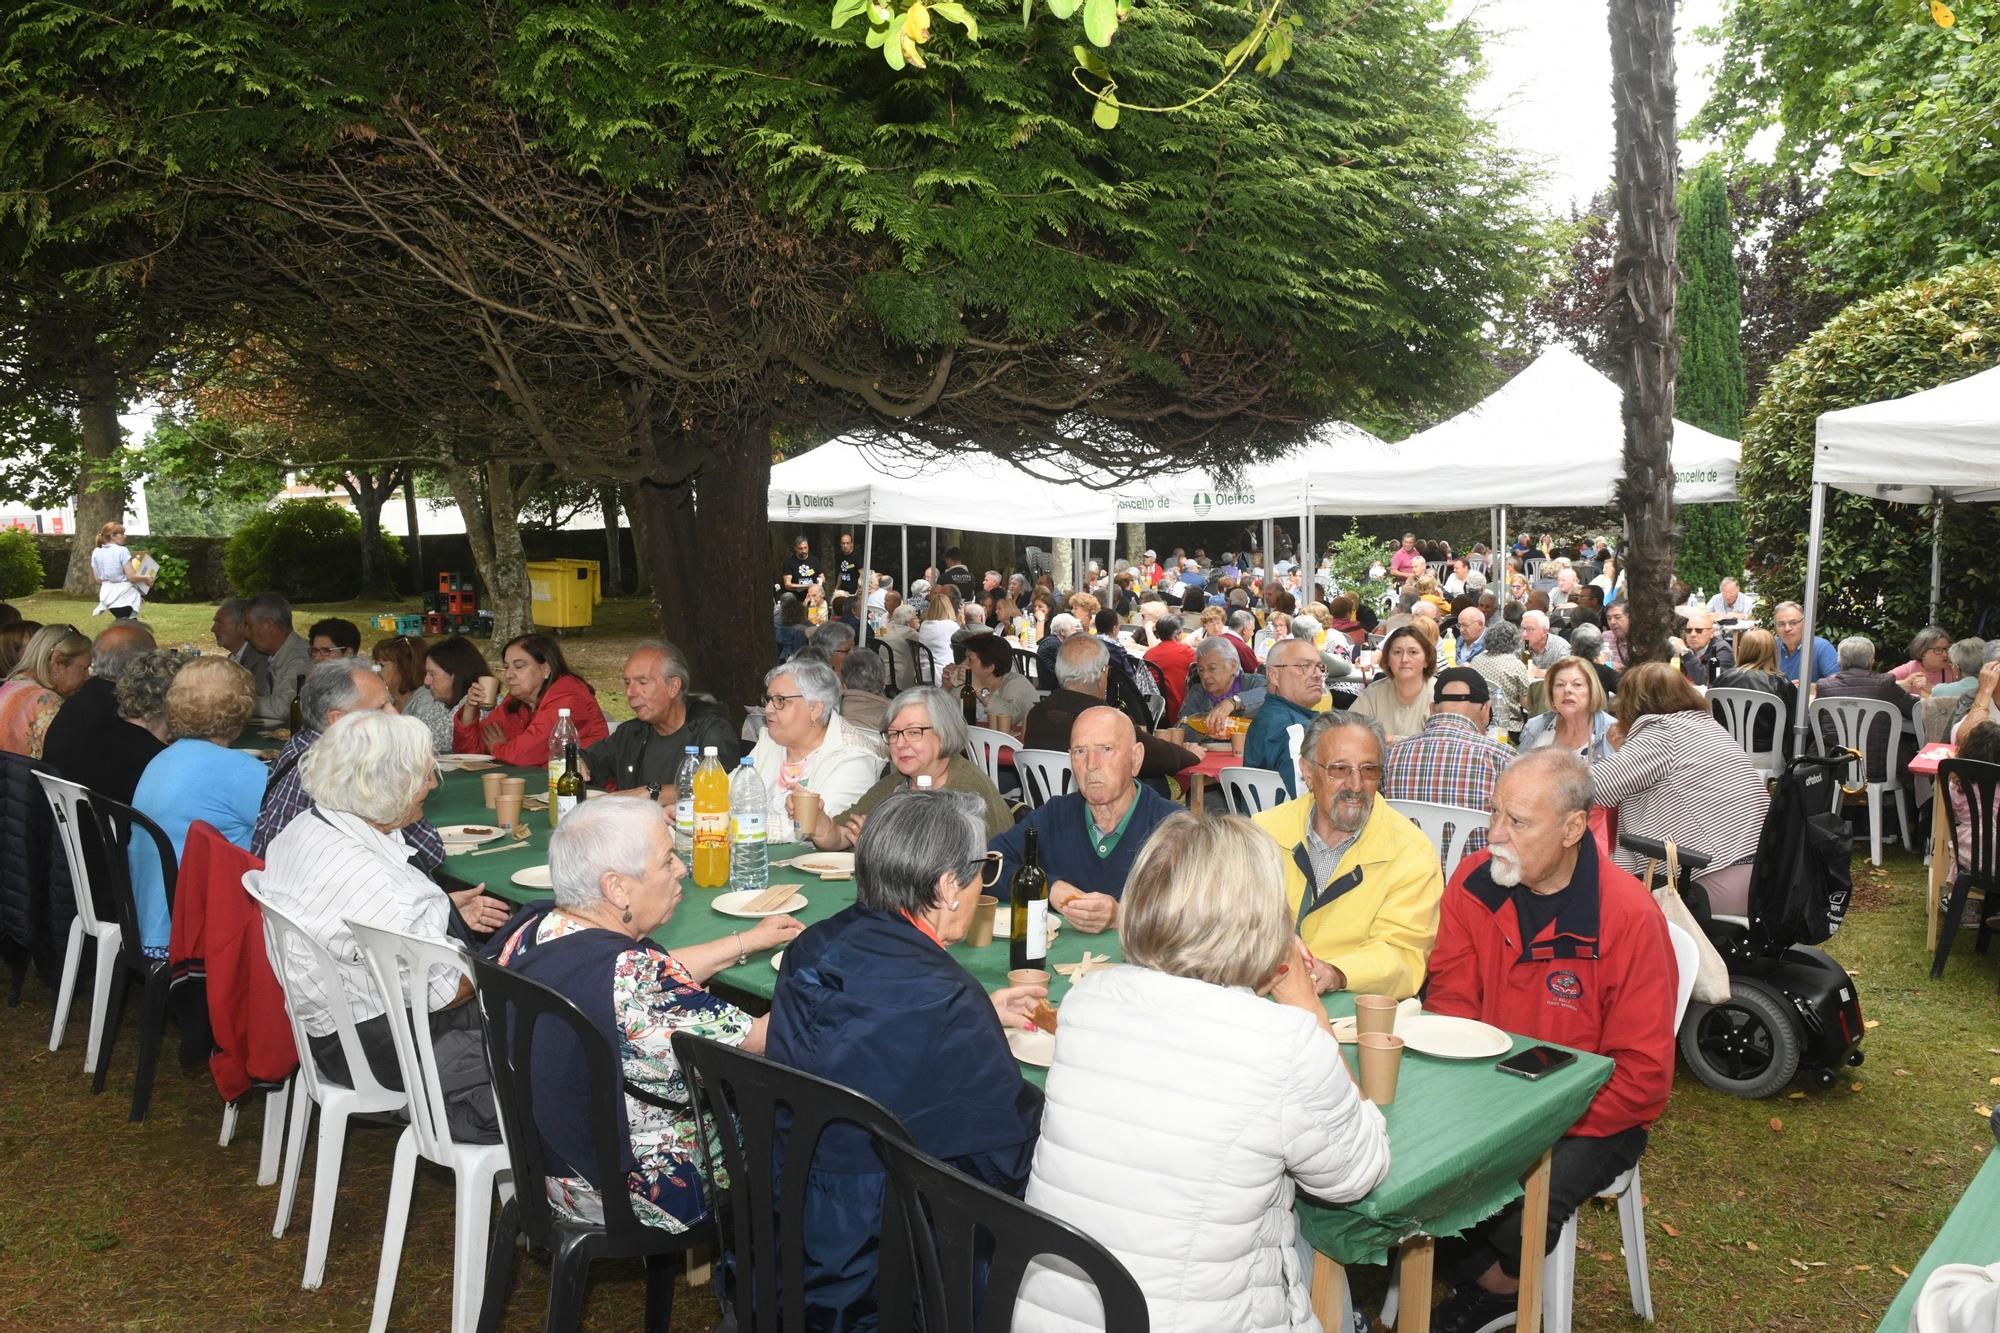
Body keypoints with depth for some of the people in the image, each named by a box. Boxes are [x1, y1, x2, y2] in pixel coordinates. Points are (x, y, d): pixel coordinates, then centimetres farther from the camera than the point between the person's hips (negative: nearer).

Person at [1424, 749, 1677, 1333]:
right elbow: (1450, 1005, 2)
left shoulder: (1629, 917, -20)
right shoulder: (1473, 884, -7)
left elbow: (1641, 1074, -16)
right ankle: (1494, 1283, 7)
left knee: (1520, 1218, -29)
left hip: (1589, 1121, -4)